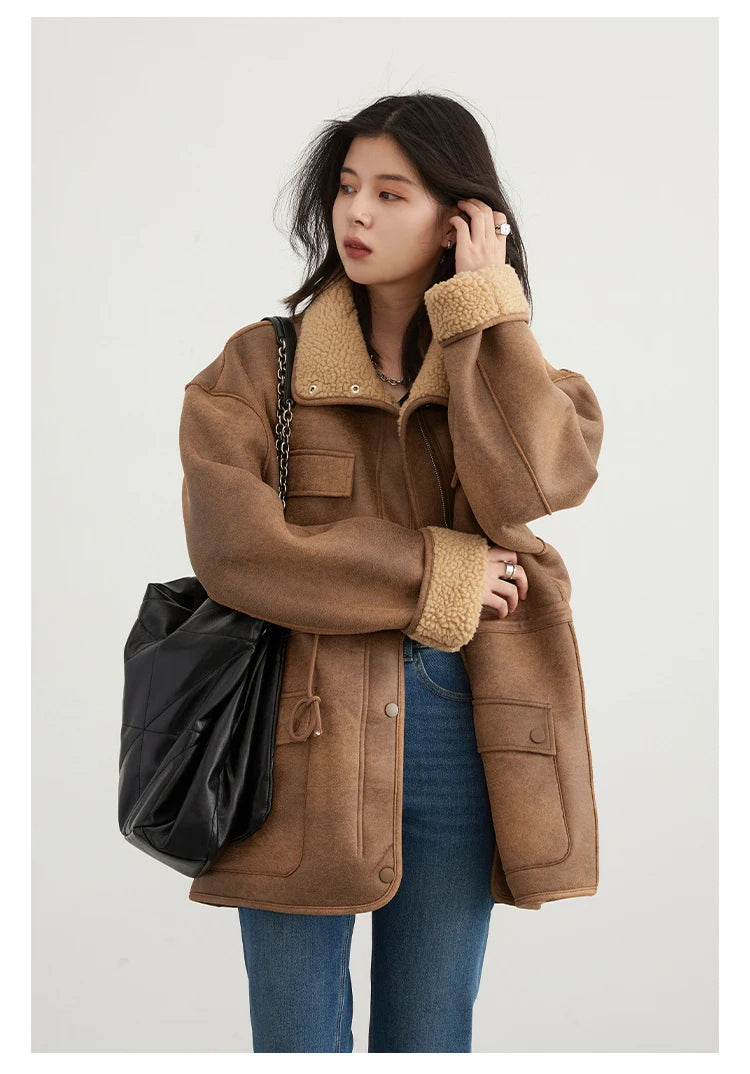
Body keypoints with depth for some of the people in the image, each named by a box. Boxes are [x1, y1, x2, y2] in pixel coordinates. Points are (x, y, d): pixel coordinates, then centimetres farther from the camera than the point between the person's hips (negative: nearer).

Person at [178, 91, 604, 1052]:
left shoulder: (509, 372, 9)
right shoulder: (258, 368, 3)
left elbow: (527, 485, -14)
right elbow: (235, 547, -12)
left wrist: (483, 305, -7)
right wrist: (438, 577, -10)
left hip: (460, 732, 2)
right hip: (305, 743, -1)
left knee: (430, 1041, 14)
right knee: (298, 1042, 6)